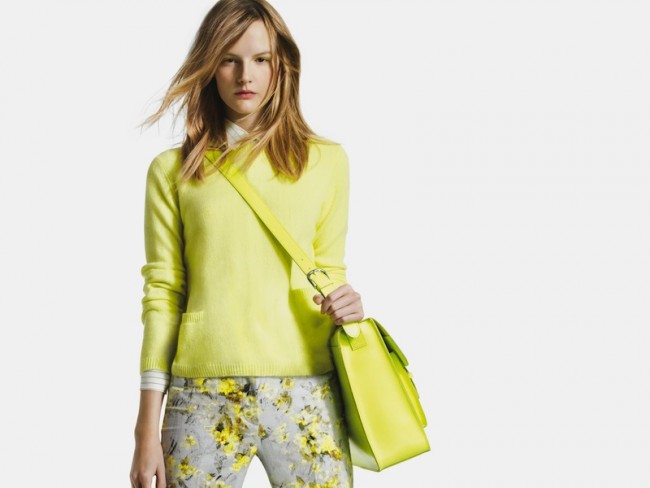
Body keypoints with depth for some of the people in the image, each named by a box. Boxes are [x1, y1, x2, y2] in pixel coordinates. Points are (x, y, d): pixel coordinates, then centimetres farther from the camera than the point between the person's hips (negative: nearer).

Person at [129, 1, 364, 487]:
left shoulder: (326, 160, 8)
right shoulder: (172, 171, 6)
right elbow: (162, 296, 5)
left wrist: (343, 305, -8)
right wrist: (148, 428, 2)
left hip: (305, 394, 1)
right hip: (204, 397, 0)